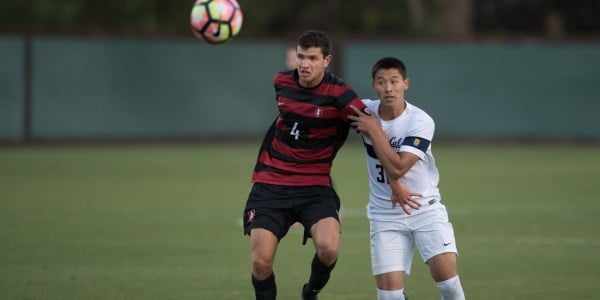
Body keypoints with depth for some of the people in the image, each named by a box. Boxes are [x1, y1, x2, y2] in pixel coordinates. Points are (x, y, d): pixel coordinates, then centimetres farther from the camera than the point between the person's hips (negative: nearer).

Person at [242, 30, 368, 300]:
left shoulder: (339, 95, -13)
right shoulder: (281, 82, 1)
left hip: (315, 187, -3)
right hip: (270, 184, 3)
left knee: (328, 248, -26)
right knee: (261, 262, -11)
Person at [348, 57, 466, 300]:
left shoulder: (421, 122, -15)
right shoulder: (365, 112, -5)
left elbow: (397, 168, -23)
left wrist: (374, 131, -20)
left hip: (425, 208, -2)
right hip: (385, 214, 2)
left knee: (446, 273, -19)